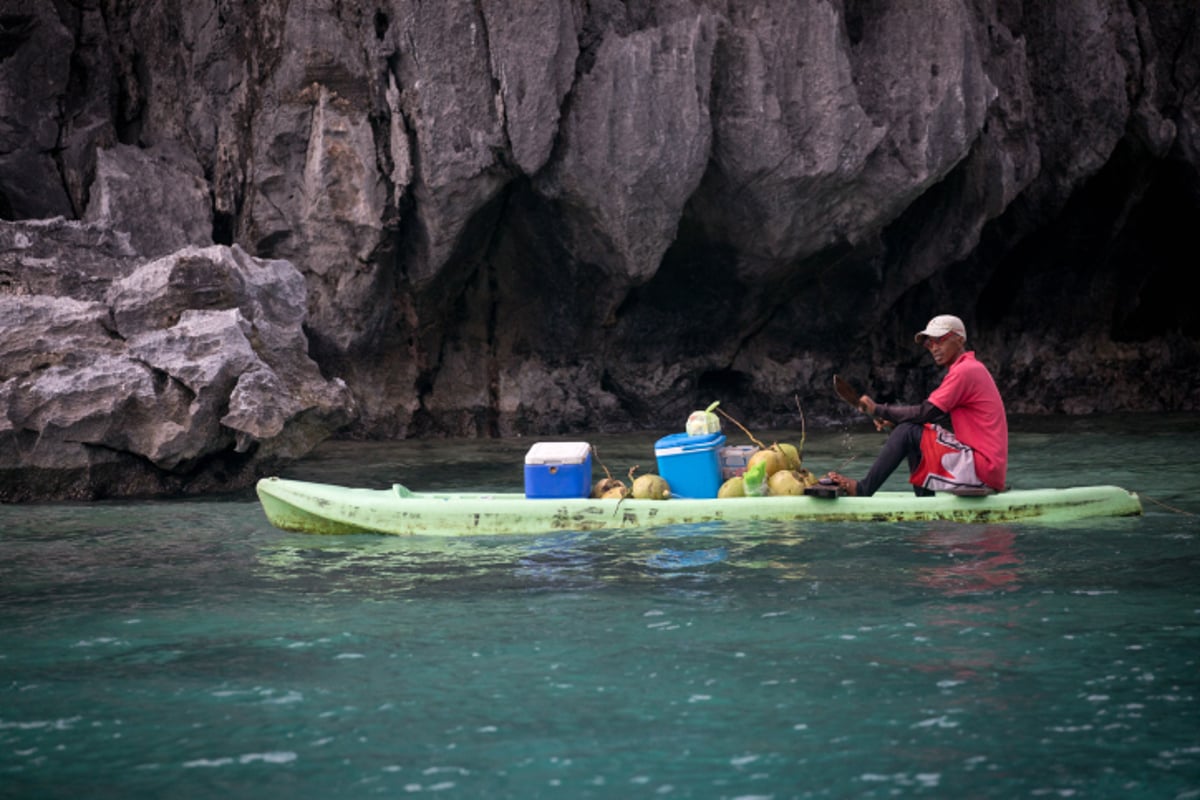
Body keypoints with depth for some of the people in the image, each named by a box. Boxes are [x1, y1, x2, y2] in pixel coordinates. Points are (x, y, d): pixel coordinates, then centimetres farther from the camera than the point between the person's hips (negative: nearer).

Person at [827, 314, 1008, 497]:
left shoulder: (964, 371, -12)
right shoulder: (972, 368, 21)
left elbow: (925, 413, -15)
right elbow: (932, 416, 18)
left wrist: (879, 410, -5)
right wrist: (893, 421, 5)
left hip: (981, 470, -10)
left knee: (908, 432, -11)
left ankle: (861, 490, -4)